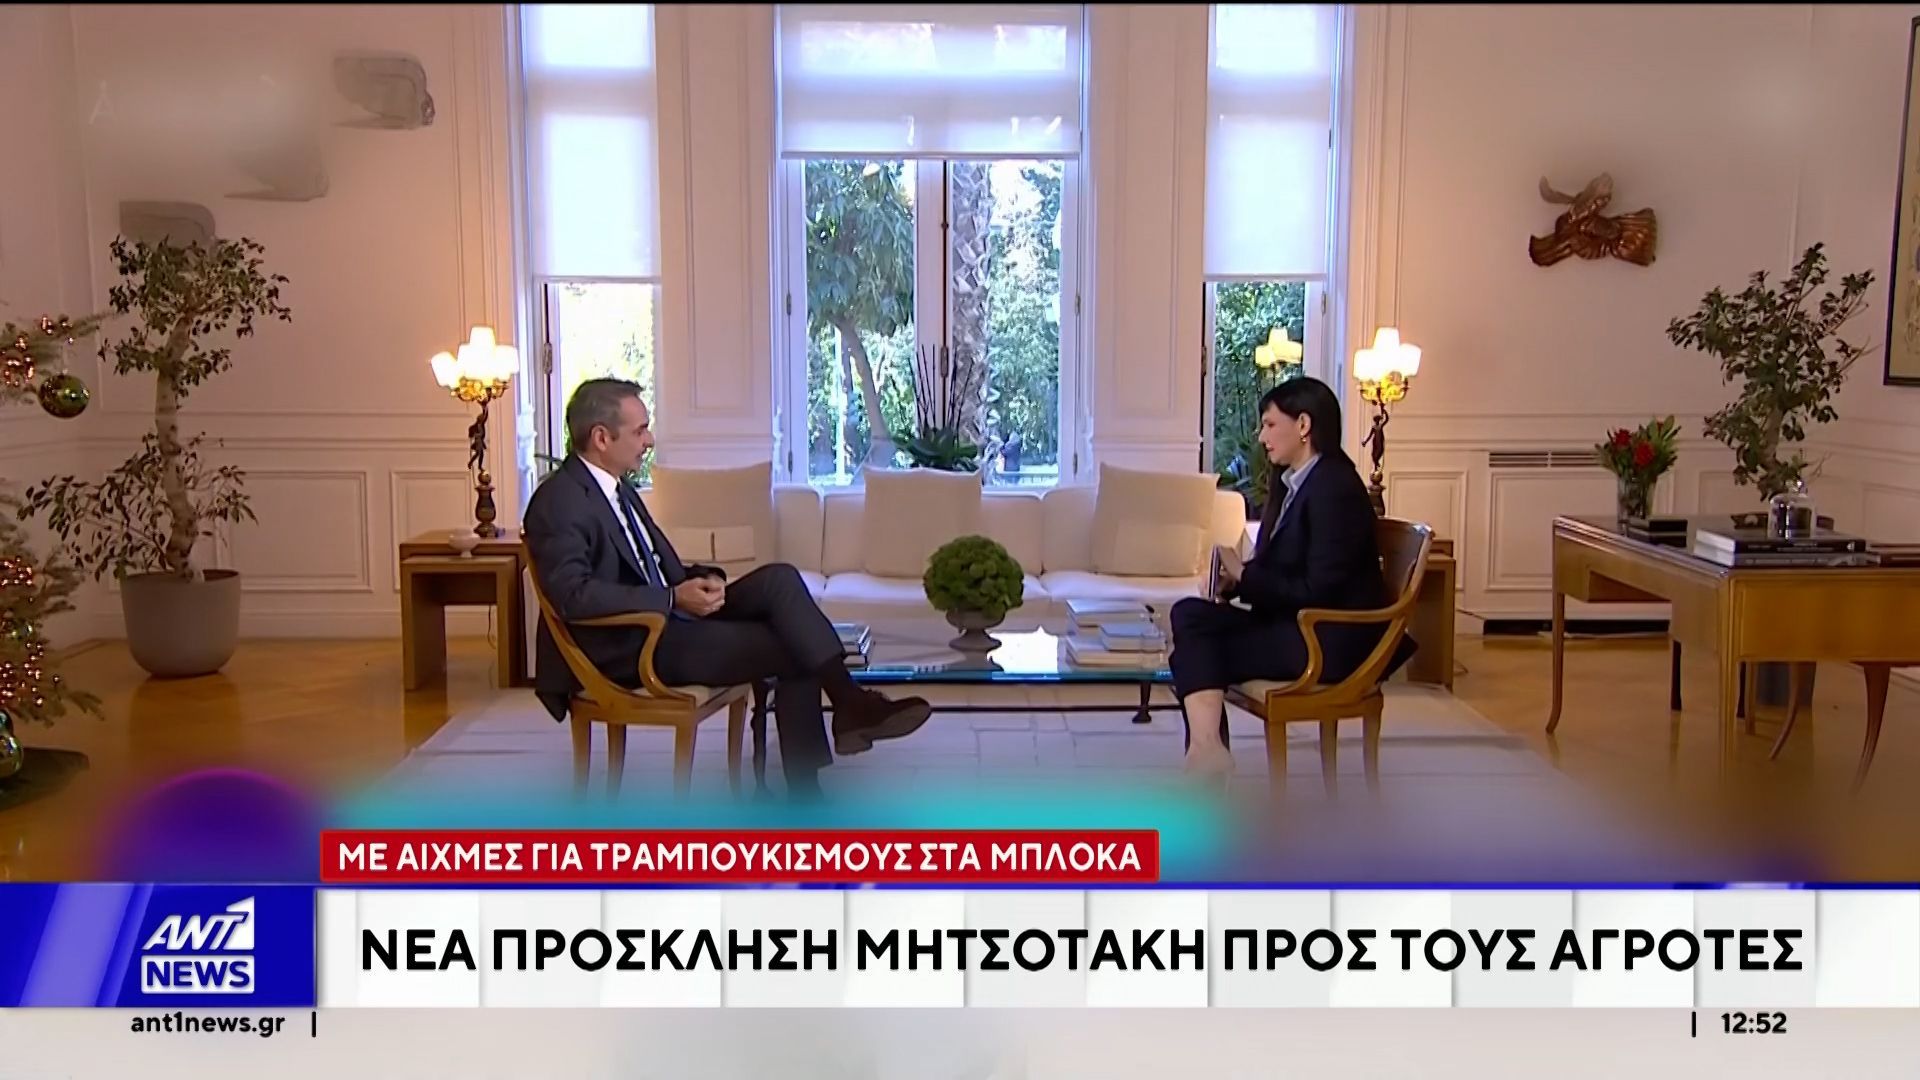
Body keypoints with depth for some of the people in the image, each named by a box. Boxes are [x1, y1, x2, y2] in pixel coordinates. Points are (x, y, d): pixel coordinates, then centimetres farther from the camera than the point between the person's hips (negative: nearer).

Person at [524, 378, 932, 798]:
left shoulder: (617, 488, 15)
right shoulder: (559, 501, -14)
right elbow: (573, 594, -25)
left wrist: (701, 579, -1)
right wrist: (674, 598, -26)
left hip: (670, 619, 9)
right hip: (628, 649, -9)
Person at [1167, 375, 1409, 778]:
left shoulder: (1334, 488, -15)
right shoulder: (1292, 483, 15)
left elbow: (1317, 591, -20)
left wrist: (1244, 575, -11)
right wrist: (1236, 580, -2)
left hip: (1331, 641, -9)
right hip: (1293, 624, 9)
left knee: (1195, 653, -20)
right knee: (1188, 613, -13)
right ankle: (1206, 749, -19)